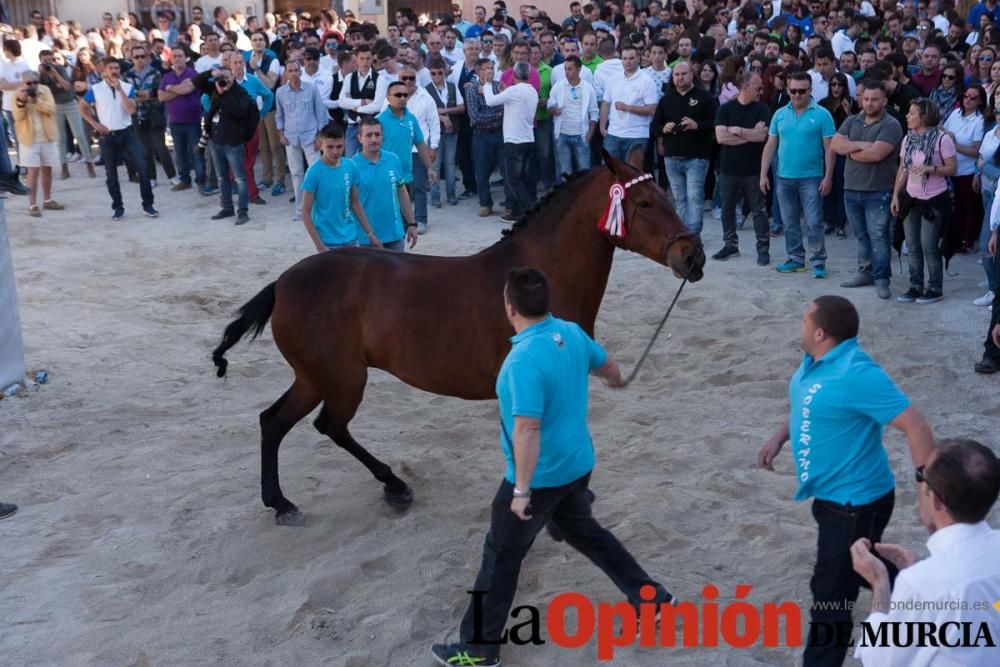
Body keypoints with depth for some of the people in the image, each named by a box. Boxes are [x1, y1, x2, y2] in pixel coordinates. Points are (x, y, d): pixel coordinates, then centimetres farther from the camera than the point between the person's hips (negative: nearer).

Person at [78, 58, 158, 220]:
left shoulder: (127, 87, 0)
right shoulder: (95, 89, -2)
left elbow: (131, 110, -14)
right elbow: (82, 107, 9)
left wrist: (119, 89, -17)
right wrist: (94, 124, -1)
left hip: (126, 133, 0)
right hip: (107, 136, 0)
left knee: (143, 167, -7)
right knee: (111, 174, 6)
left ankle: (148, 204, 4)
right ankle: (118, 207, 18)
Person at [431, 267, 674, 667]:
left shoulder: (524, 359, -29)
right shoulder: (572, 333, -3)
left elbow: (527, 429, -32)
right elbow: (608, 367, 16)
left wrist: (522, 490, -24)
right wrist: (615, 381, 40)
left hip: (541, 476, -8)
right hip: (577, 464, 8)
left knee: (501, 555, 8)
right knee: (584, 532, 30)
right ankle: (651, 597, 36)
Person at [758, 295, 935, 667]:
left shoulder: (856, 374, -30)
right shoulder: (816, 360, 0)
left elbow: (915, 426, -30)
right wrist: (779, 438, 8)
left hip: (855, 502, -10)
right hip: (834, 494, 10)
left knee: (831, 594, 1)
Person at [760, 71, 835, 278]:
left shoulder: (821, 115, -5)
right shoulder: (780, 114, 6)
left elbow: (829, 148, -5)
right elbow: (770, 145, 9)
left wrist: (828, 177, -10)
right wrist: (763, 174, 5)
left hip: (811, 178, -4)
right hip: (784, 178, 4)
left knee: (814, 222, -3)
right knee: (790, 222, 12)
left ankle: (818, 261, 6)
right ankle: (796, 258, 23)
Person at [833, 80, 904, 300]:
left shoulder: (890, 125, -9)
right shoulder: (852, 121, 10)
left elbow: (876, 153, -21)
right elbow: (835, 144, -2)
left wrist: (851, 151, -6)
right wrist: (860, 145, -14)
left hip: (878, 192, -6)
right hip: (851, 189, 6)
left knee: (878, 236, -5)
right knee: (861, 235, 14)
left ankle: (882, 279, -1)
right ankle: (866, 272, 25)